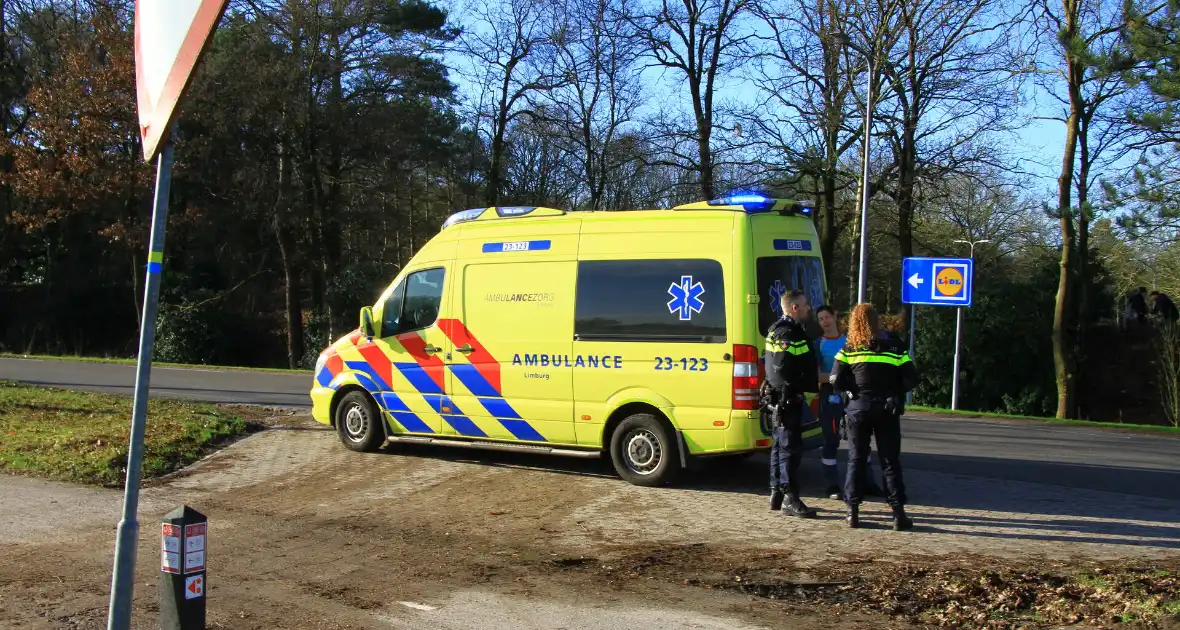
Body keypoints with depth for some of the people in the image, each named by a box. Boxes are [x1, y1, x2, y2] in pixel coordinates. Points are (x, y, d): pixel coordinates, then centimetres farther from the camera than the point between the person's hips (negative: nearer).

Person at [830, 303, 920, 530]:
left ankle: (853, 512, 8)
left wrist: (852, 390, 8)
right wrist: (895, 392, 11)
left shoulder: (848, 350, -2)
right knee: (890, 462, 6)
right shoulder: (894, 348, -2)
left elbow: (836, 381, -9)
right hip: (887, 410, 0)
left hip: (858, 408, 0)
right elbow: (911, 379, -5)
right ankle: (898, 513, 4)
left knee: (856, 460, 9)